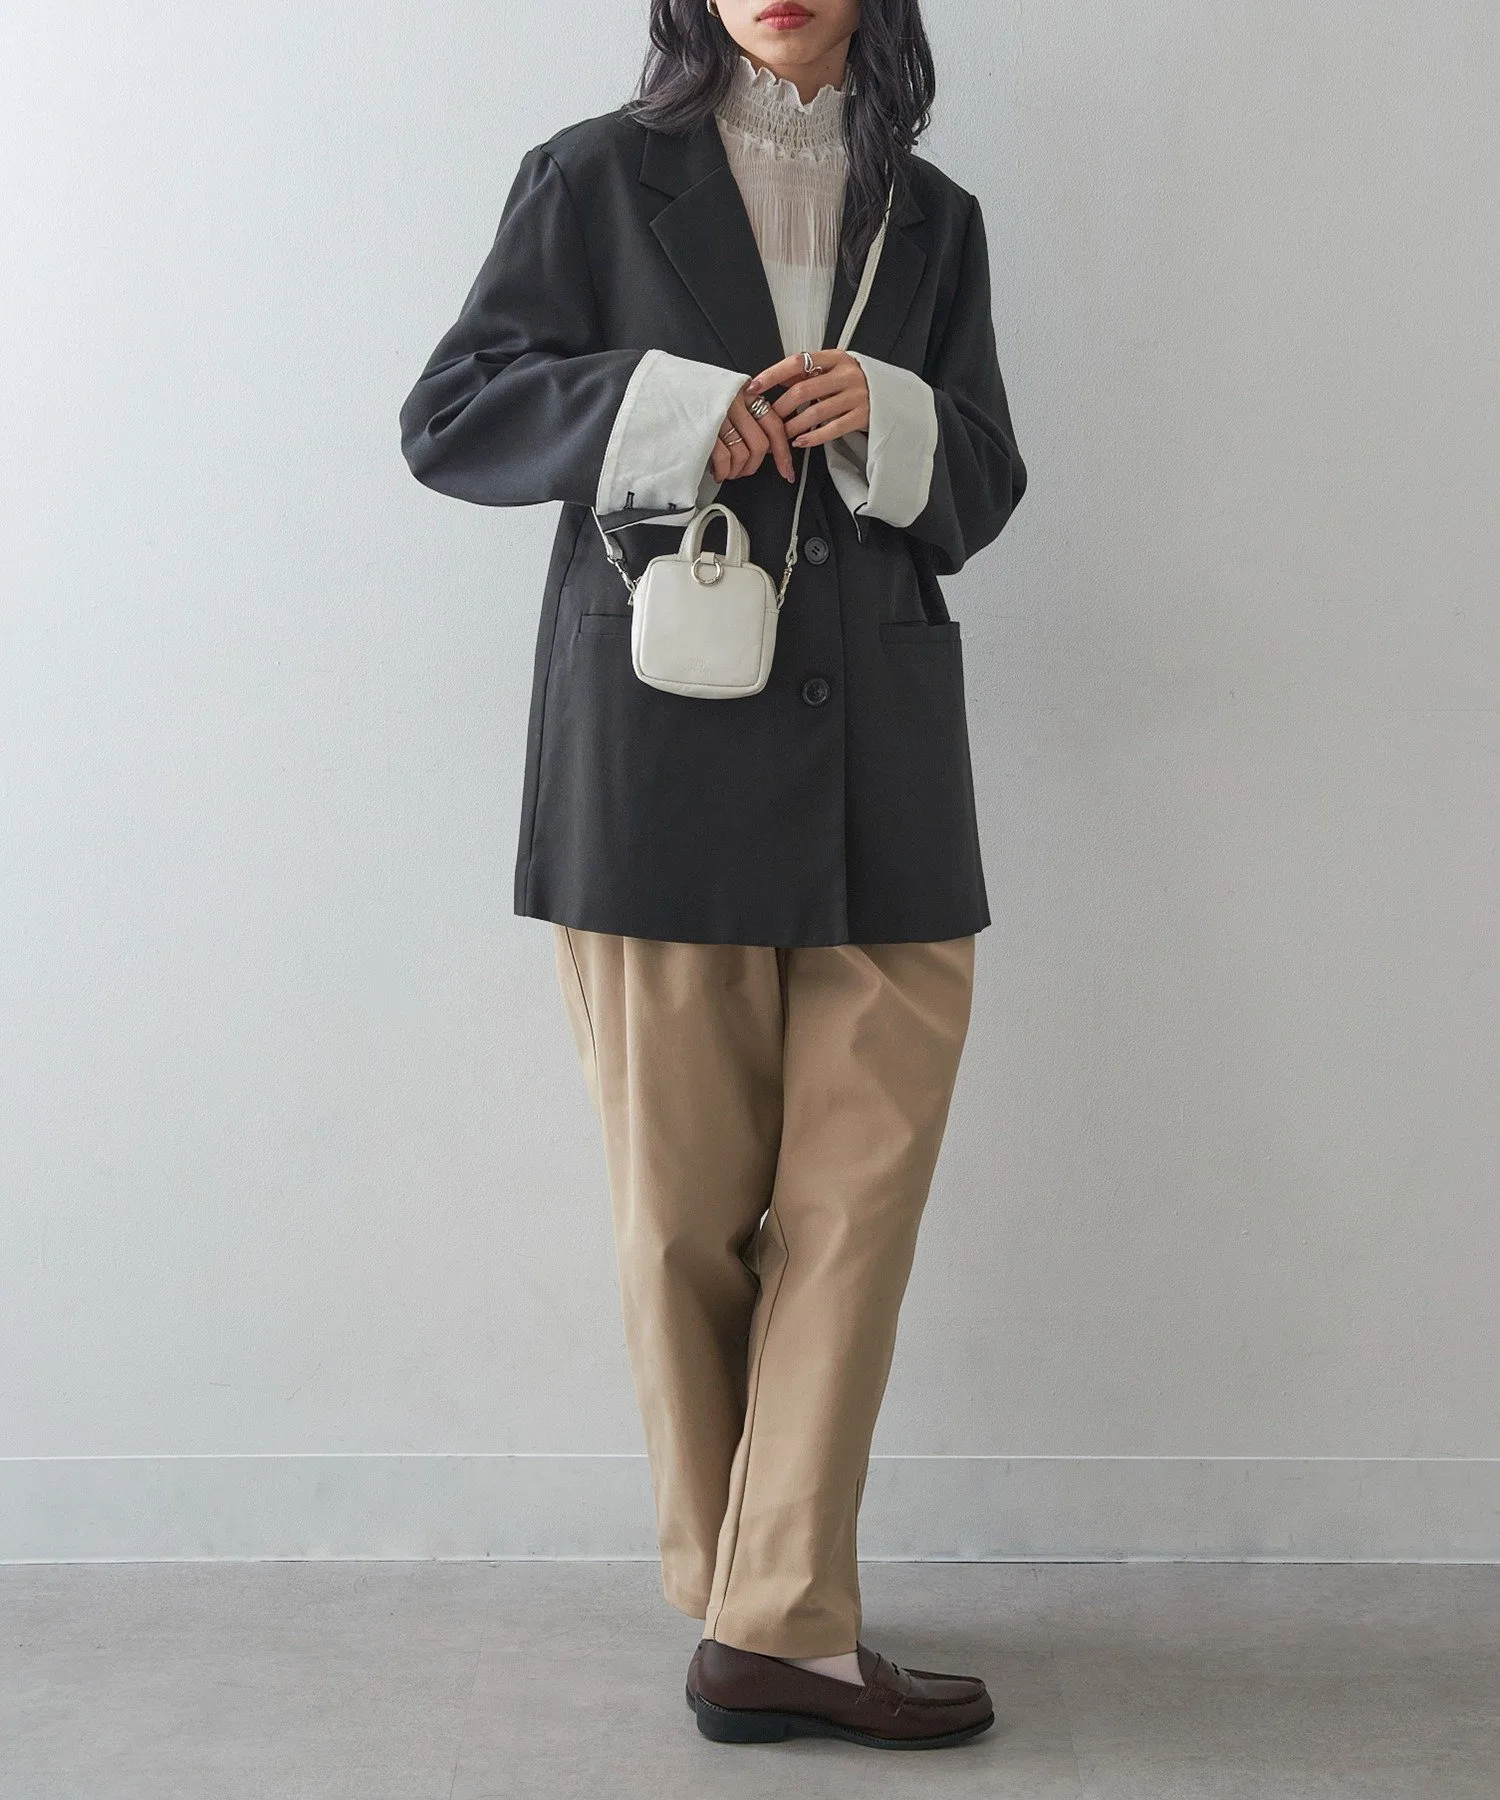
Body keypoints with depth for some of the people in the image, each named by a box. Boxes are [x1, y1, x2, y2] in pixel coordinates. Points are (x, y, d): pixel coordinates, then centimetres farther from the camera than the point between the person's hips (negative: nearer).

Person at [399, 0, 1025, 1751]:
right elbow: (446, 420, 3)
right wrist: (673, 412, -11)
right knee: (688, 1208, 2)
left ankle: (778, 1625, 7)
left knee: (860, 1193, -3)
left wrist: (881, 419, -5)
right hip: (663, 757, -3)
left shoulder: (931, 219, 17)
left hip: (879, 769, 3)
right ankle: (751, 1612, 14)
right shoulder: (595, 180, 7)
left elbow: (982, 491, 17)